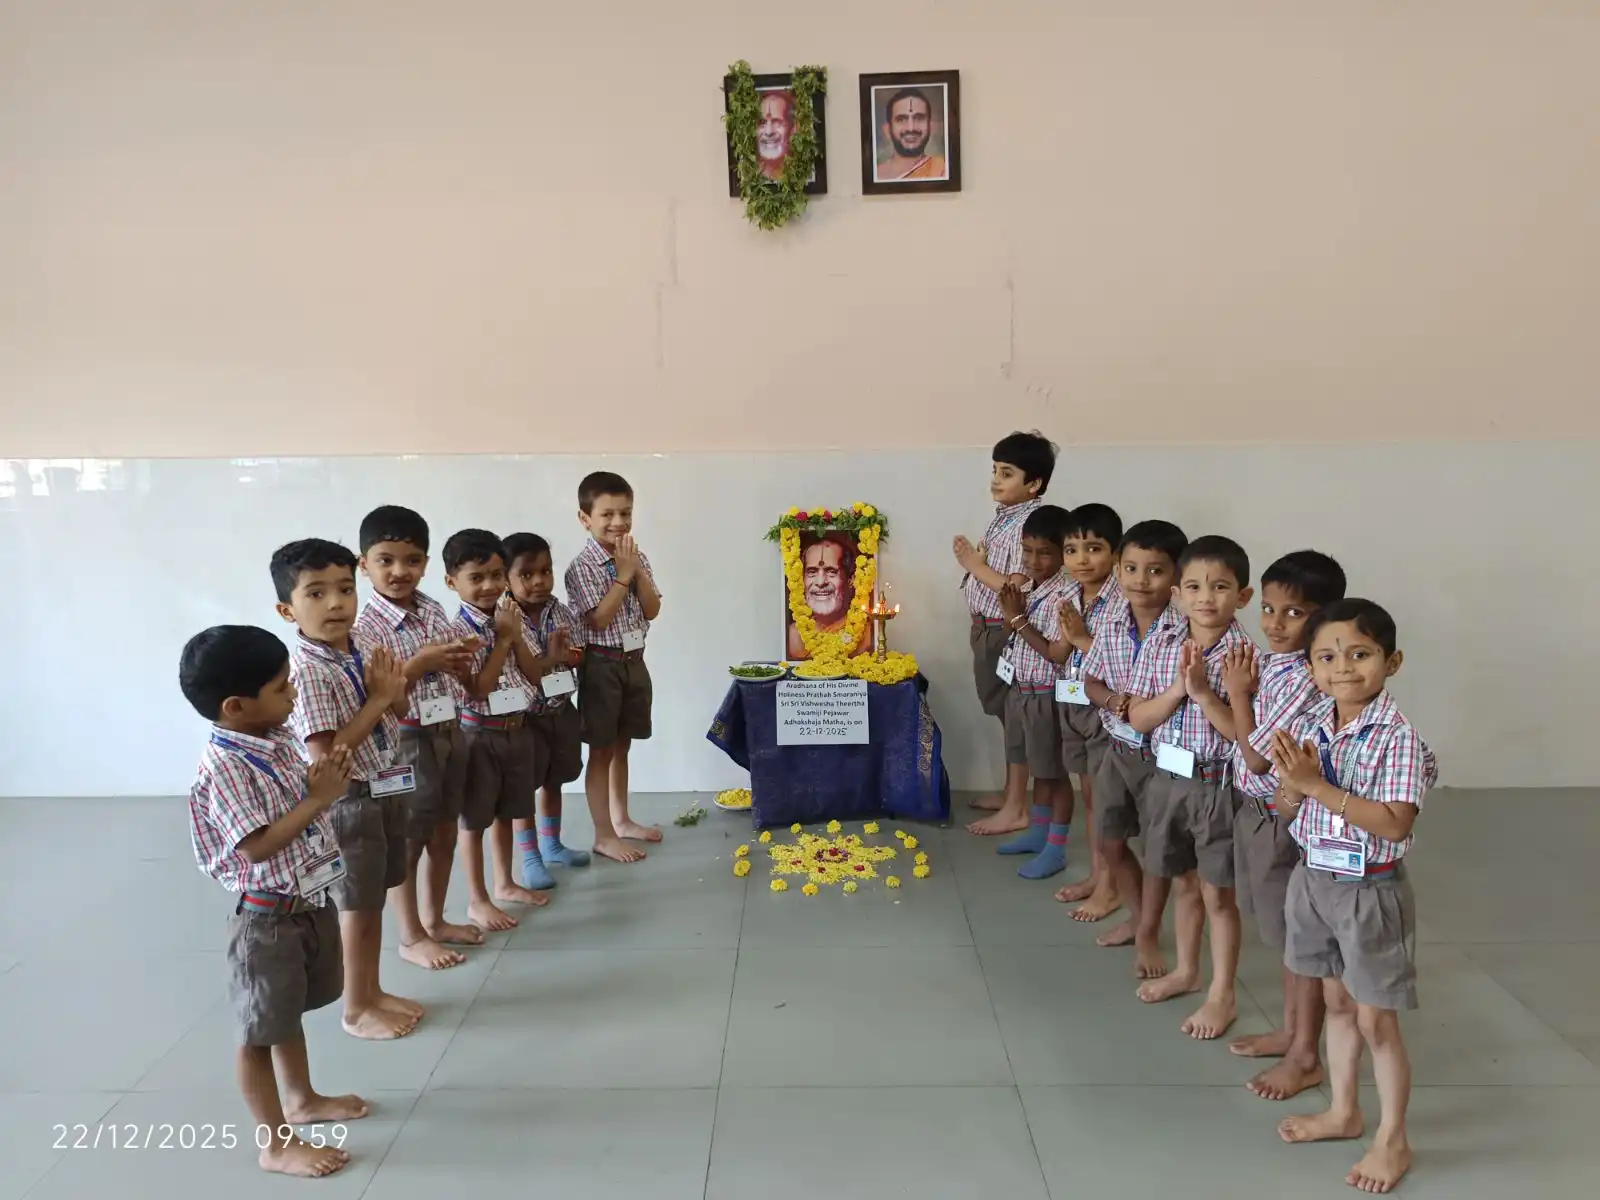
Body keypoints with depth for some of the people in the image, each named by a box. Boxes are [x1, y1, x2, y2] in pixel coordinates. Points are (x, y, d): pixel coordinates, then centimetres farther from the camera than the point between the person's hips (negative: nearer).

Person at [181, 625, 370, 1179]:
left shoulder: (279, 741, 1)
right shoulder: (223, 769, -25)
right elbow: (257, 846, -28)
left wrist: (325, 779, -8)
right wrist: (320, 797, -25)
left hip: (311, 903, 8)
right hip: (268, 920, -8)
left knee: (289, 1014, 27)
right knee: (261, 1031, 9)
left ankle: (300, 1099, 46)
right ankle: (277, 1144, 22)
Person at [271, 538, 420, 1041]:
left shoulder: (362, 655, 2)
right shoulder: (306, 672, -22)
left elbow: (396, 720, 13)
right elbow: (326, 753, -26)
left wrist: (395, 690, -9)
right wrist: (378, 698, -23)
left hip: (386, 790, 8)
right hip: (347, 801, -8)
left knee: (374, 901, 19)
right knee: (357, 907, 6)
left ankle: (373, 991, 35)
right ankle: (356, 1010, 23)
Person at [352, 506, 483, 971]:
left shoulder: (435, 610, 3)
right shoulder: (366, 627, -17)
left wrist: (461, 658, -6)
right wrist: (418, 664, -28)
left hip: (449, 733, 7)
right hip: (405, 742, -7)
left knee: (444, 836, 18)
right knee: (407, 842, 6)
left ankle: (434, 920, 35)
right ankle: (411, 937, 21)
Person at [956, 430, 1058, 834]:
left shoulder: (1029, 524, -20)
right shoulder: (1005, 516, 10)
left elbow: (1020, 587, -27)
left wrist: (976, 567, -21)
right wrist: (974, 557, 5)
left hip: (1007, 632, -10)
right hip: (989, 629, 10)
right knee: (1005, 714, 18)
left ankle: (1017, 810, 9)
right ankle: (1011, 793, 31)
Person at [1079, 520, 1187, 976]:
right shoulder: (1112, 621, -3)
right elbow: (1091, 679, 6)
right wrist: (1110, 700, -14)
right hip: (1120, 747, 6)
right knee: (1109, 841, 17)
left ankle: (1148, 931, 30)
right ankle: (1138, 918, 40)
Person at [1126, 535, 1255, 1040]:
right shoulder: (1161, 647, -2)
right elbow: (1137, 719, -4)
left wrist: (1204, 691, -27)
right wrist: (1177, 688, -18)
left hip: (1218, 785, -4)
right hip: (1168, 777, 5)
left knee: (1217, 893, 8)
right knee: (1182, 882, 21)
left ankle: (1222, 994, 24)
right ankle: (1186, 970, 41)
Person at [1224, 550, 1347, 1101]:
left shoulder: (1305, 681, -25)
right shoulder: (1267, 662, 3)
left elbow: (1257, 757, -21)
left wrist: (1238, 693, -16)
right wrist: (1220, 690, 1)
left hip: (1283, 820, -9)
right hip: (1255, 811, 9)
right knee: (1288, 937, 22)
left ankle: (1306, 1056, 21)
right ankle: (1291, 1030, 38)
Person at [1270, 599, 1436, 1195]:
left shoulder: (1397, 738, -20)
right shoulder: (1308, 725, -2)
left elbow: (1395, 825, -27)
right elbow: (1287, 808, 4)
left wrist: (1318, 785, -30)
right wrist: (1292, 781, -19)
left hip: (1370, 891, -6)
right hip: (1315, 879, 6)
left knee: (1376, 1021, 7)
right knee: (1337, 1003, 21)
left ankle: (1393, 1140, 25)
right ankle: (1344, 1111, 39)